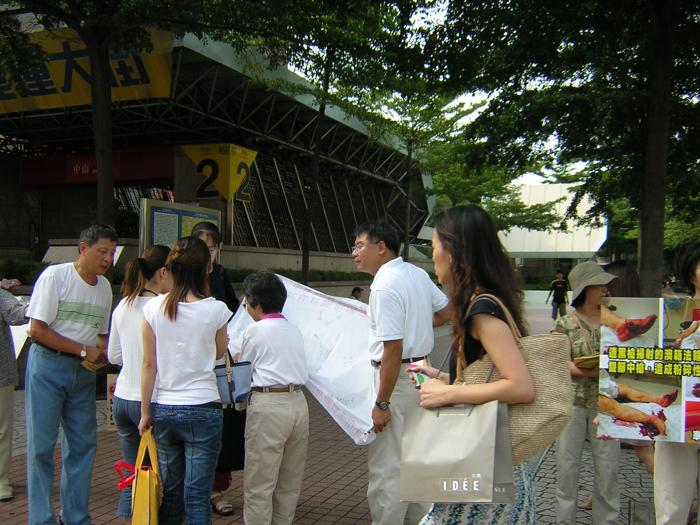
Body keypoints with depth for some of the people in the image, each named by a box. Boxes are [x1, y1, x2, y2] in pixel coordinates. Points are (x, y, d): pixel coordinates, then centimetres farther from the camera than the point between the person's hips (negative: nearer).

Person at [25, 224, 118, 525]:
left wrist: (102, 352, -4)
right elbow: (37, 330, -14)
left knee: (83, 444, 9)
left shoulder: (104, 286, 9)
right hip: (48, 366, -6)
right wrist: (83, 350, -15)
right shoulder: (55, 276, -11)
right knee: (41, 446, -1)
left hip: (83, 371, 6)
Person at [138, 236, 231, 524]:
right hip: (202, 409, -3)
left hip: (163, 410, 3)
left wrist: (145, 412, 6)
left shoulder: (154, 308, -4)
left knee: (170, 492, 17)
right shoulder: (215, 309, -9)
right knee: (197, 498, 4)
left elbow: (148, 365, -1)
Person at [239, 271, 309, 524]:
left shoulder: (255, 330, -3)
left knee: (259, 484, 2)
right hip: (298, 402, 7)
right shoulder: (294, 329, 15)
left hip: (268, 404, -6)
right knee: (290, 482, 16)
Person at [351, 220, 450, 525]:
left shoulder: (384, 285, -21)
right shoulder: (417, 274, 5)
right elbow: (445, 312, 19)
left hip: (397, 377, -10)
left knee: (386, 468, 1)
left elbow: (393, 350, -25)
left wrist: (381, 403, -21)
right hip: (422, 372, 10)